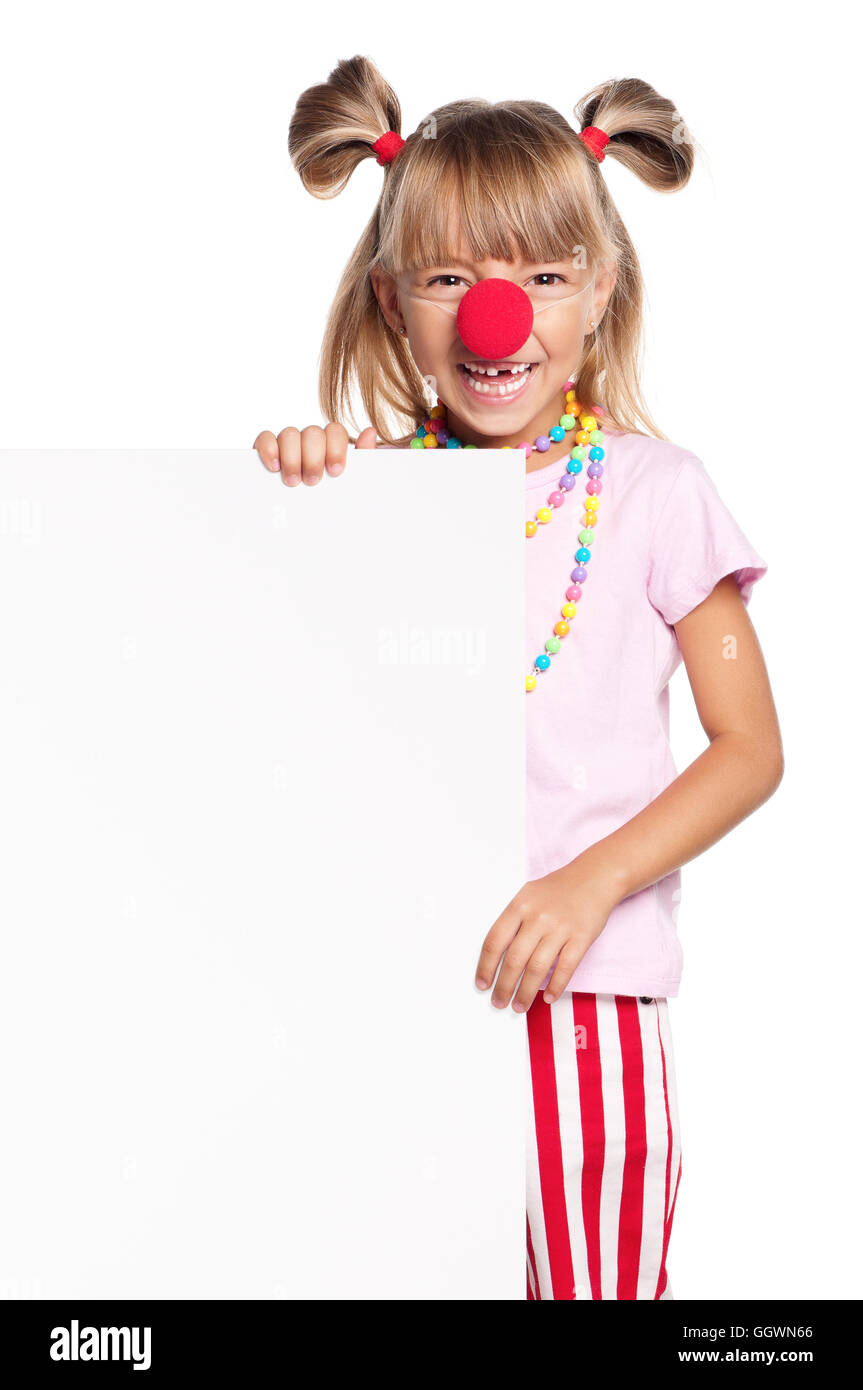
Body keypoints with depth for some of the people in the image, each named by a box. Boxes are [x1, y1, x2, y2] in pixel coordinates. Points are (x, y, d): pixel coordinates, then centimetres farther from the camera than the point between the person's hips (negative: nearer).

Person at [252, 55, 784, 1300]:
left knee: (593, 1281, 5)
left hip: (584, 989, -2)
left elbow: (751, 748, -2)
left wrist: (593, 881, -16)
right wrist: (289, 486, -9)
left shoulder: (651, 489, -3)